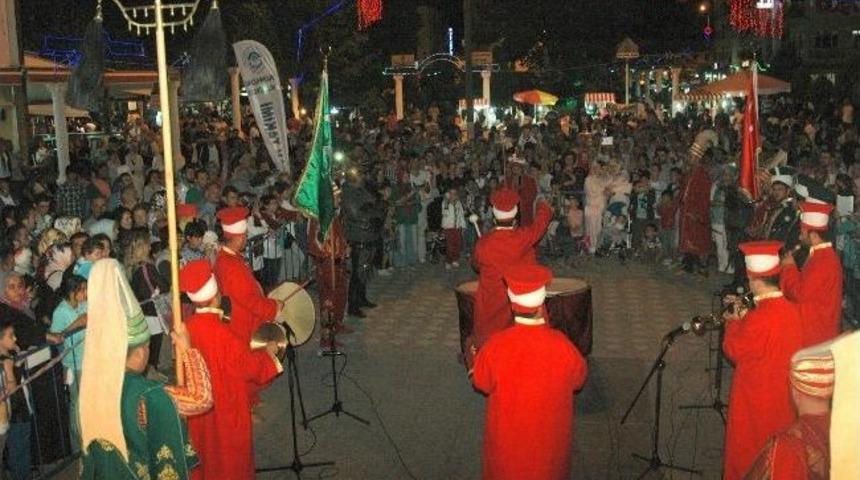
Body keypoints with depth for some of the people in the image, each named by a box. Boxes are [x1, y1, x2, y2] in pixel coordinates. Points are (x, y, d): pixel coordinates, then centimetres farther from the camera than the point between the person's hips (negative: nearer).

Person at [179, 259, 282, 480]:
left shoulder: (188, 327, -11)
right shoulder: (221, 333, -30)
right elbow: (250, 365, -19)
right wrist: (268, 353, -1)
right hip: (226, 406, -6)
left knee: (205, 449, 25)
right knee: (229, 457, 14)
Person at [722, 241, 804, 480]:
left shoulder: (758, 319, -31)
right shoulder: (790, 310, -7)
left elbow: (734, 351, -17)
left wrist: (734, 322, -3)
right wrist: (744, 315, 7)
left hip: (756, 400, -7)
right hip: (783, 396, 7)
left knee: (746, 456, 13)